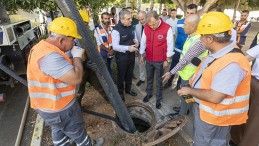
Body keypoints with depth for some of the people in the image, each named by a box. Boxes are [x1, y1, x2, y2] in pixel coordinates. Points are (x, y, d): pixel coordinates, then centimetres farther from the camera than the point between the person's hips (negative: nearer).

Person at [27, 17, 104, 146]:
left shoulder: (42, 47, 3)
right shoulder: (50, 56, -32)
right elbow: (76, 78, -32)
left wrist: (72, 58, 1)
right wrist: (77, 57, -18)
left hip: (49, 104, 10)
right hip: (59, 108, -9)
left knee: (59, 132, 28)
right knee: (78, 133, 16)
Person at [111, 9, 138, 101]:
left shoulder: (130, 27, 5)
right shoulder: (116, 30, -21)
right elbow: (115, 46, -23)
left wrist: (135, 41, -3)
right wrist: (128, 48, -34)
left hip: (131, 55, 7)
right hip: (122, 57, -7)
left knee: (130, 74, 21)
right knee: (121, 76, 11)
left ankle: (128, 89, 43)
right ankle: (120, 92, 34)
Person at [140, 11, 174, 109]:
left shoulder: (167, 28, -17)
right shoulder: (146, 28, -4)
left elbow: (170, 45, -10)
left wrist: (167, 60, -7)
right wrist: (142, 55, 12)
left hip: (160, 61, -4)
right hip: (148, 59, 4)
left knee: (159, 81, 10)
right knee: (149, 78, 20)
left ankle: (159, 99, 29)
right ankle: (149, 93, 42)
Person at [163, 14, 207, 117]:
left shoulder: (199, 41, -30)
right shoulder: (192, 36, 0)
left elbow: (185, 60, -29)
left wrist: (171, 72, -24)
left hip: (189, 74, -8)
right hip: (185, 72, 8)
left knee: (184, 94, 12)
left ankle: (182, 114, 34)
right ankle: (185, 108, 47)